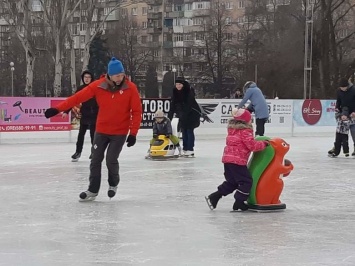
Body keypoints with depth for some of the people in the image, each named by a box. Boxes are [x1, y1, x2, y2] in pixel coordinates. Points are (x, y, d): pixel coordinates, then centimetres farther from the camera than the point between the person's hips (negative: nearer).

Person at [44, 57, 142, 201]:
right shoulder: (98, 86, -11)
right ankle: (93, 190, 20)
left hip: (120, 132, -2)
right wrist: (58, 109, -17)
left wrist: (133, 133, -13)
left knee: (111, 160, -6)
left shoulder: (130, 88, -13)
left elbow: (136, 111, -9)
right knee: (96, 160, 5)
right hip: (101, 130, 2)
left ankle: (113, 184, 24)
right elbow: (78, 97, -12)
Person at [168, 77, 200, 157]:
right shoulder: (175, 92, -3)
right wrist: (170, 116, -11)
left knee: (189, 130, -9)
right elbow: (173, 105, -4)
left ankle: (190, 149, -8)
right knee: (184, 130, 6)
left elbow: (189, 105, -28)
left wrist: (183, 115, -34)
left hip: (192, 113, -6)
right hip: (183, 114, 6)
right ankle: (185, 149, 13)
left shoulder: (189, 92, -21)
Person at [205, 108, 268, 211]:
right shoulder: (245, 132, -12)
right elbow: (252, 145, -16)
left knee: (231, 182, 19)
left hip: (228, 159, 9)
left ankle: (213, 197, 16)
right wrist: (263, 144, -2)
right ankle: (239, 203, 0)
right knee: (246, 181, 0)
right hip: (237, 161, -9)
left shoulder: (233, 130, 17)